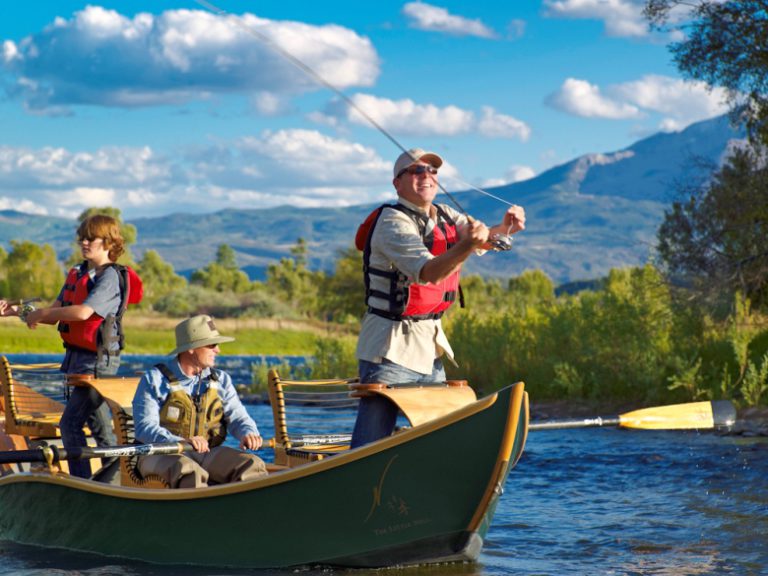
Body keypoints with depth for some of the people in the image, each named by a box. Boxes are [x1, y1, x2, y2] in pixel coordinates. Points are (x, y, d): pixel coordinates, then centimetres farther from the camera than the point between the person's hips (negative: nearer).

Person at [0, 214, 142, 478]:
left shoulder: (111, 277, -13)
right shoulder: (76, 274, 13)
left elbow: (84, 312, -26)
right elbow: (54, 313, 11)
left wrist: (41, 314, -17)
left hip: (98, 359, -8)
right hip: (75, 356, 8)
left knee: (70, 423, -12)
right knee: (99, 425, 14)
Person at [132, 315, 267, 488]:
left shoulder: (220, 380, 15)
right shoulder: (154, 379, -2)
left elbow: (237, 417, 7)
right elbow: (144, 428, -12)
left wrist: (248, 434, -20)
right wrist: (181, 442, -31)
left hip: (207, 455, 5)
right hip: (161, 456, -5)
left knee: (251, 464, -23)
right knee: (188, 472, -39)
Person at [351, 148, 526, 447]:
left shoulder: (445, 217, 11)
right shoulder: (393, 223, -14)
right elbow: (428, 272, -28)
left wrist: (505, 227, -23)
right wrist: (467, 246, -44)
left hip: (429, 346, 9)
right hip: (392, 348, -9)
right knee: (370, 445, -12)